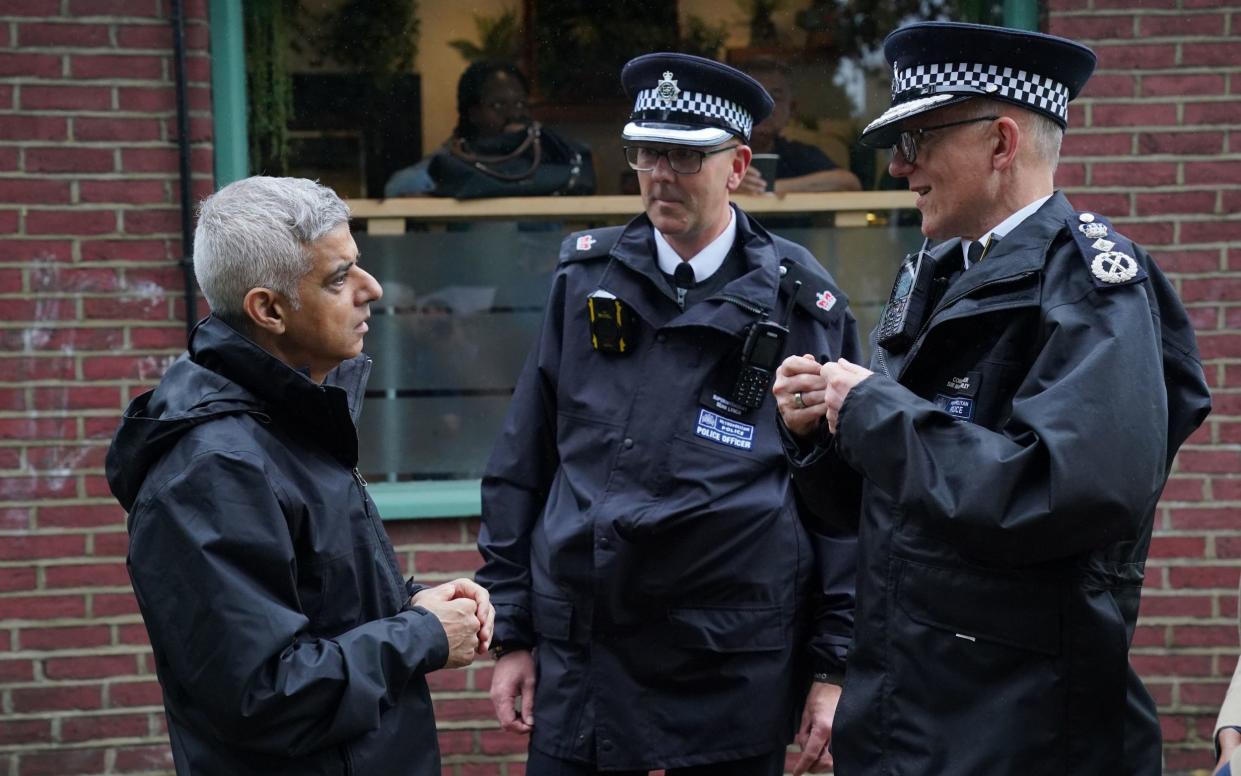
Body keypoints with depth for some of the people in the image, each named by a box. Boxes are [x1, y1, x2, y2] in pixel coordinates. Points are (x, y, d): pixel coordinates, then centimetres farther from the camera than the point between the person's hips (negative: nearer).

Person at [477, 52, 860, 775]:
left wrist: (833, 666, -3)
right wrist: (511, 630, 5)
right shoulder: (587, 276, 4)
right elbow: (521, 465, 7)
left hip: (736, 673, -2)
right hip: (578, 654, 2)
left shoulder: (803, 302, -3)